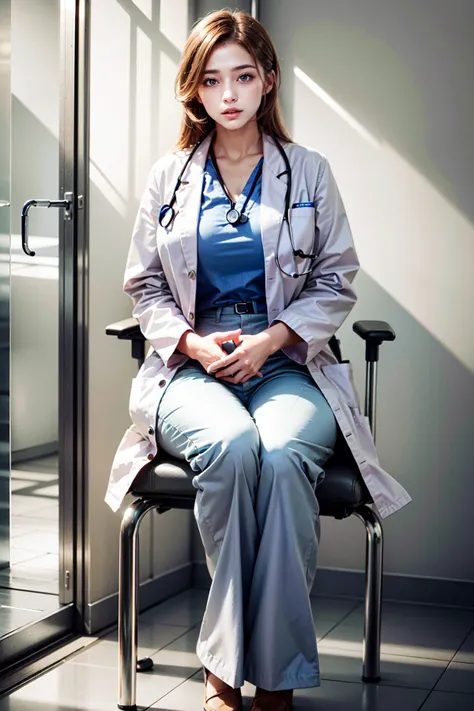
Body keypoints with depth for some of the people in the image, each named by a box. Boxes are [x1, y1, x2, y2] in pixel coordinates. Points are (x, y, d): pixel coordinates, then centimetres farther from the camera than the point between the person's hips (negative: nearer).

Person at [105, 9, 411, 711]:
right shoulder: (168, 176, 13)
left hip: (288, 362, 0)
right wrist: (193, 341, -6)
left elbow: (336, 282, 9)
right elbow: (145, 285, 14)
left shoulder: (310, 171, 11)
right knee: (231, 444, -35)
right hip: (191, 363, 1)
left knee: (283, 454, -36)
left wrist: (270, 340, -9)